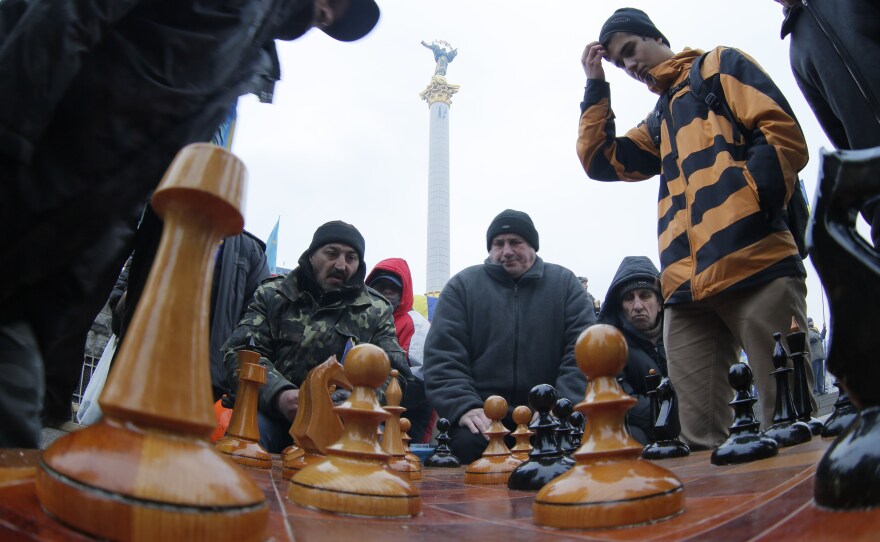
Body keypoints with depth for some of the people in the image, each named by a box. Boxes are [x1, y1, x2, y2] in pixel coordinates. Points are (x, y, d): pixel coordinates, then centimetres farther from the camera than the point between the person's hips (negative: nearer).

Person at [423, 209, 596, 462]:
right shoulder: (463, 286, 7)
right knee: (468, 443, -31)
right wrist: (464, 406, -15)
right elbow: (442, 356, 0)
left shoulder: (564, 283, 10)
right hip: (483, 415, 0)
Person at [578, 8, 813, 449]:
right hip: (688, 287, 6)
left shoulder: (720, 65, 14)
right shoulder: (658, 123, 32)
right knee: (698, 437, 2)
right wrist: (596, 87, 24)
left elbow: (783, 132, 0)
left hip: (756, 265, -6)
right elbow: (599, 161, 23)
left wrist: (751, 207, -13)